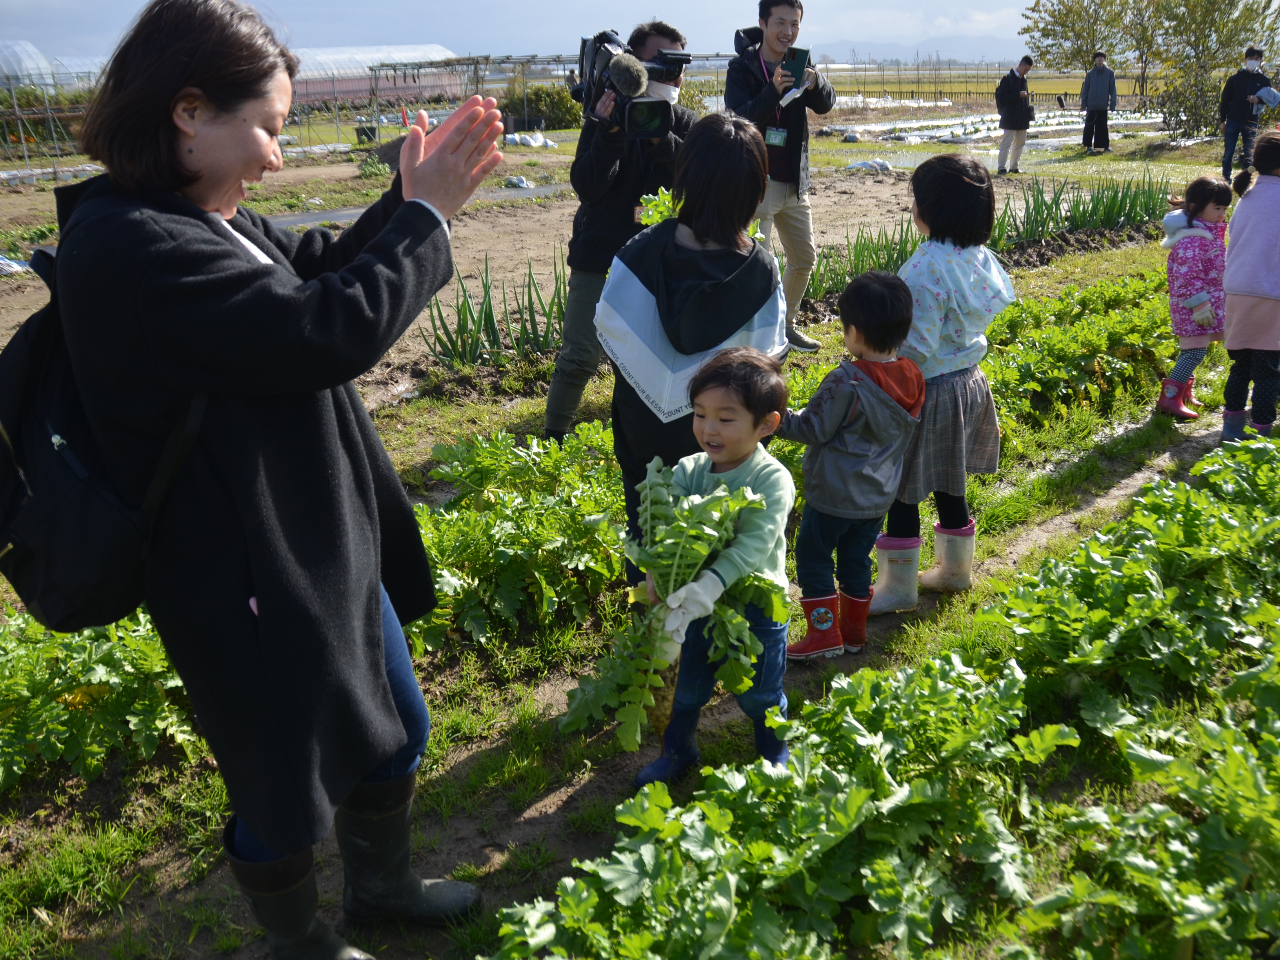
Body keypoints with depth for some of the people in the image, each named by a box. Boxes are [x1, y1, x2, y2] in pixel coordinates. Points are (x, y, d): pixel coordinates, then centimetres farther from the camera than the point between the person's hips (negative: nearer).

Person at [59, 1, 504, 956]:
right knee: (289, 784, 15)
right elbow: (330, 327, -29)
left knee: (394, 732, 26)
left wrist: (415, 195, 3)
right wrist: (426, 215, -16)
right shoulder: (133, 249, -27)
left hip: (330, 552, 10)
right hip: (255, 589, -10)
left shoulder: (199, 220, 3)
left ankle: (383, 884, 52)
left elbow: (320, 267, 17)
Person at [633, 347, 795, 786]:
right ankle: (678, 751, 46)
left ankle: (775, 762, 42)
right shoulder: (688, 471, -8)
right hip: (700, 605, 4)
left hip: (757, 607, -3)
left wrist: (710, 585, -41)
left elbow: (752, 544, -29)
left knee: (759, 696, 16)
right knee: (688, 686, 22)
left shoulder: (773, 481, -21)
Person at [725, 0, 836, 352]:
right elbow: (737, 119, -20)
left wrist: (815, 83, -29)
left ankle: (785, 325, 33)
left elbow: (826, 104, -7)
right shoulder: (741, 68, -7)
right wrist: (772, 92, -36)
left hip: (795, 181, 6)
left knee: (805, 259, 15)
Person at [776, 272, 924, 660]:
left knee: (812, 556, 8)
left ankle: (825, 633, 11)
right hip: (880, 493, 7)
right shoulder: (911, 377, -3)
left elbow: (814, 429, -18)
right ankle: (854, 630, 30)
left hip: (835, 494, -7)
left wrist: (778, 418, -7)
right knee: (856, 559, 20)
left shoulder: (847, 382, -25)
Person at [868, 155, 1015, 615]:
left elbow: (916, 348, -26)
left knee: (903, 491, 5)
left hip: (927, 392, -9)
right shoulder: (976, 257, 1)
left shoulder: (926, 269, -25)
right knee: (949, 486, 22)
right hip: (966, 381, 9)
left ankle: (897, 587, 17)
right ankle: (955, 568, 38)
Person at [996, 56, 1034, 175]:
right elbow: (1001, 96, -14)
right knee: (1006, 143, -7)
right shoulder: (1007, 78, -8)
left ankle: (1013, 166, 18)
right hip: (1011, 118, -8)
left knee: (1020, 142, 10)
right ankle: (1001, 167, -3)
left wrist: (1029, 109, 11)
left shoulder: (1024, 79, 15)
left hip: (1022, 118, 8)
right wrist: (1018, 95, -20)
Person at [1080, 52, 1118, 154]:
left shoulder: (1110, 73, 3)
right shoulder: (1090, 74, 6)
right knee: (1089, 126, -1)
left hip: (1103, 105, -1)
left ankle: (1105, 146, 10)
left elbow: (1112, 89, 5)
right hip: (1091, 105, 1)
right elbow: (1085, 89, 9)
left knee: (1102, 126, 3)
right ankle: (1089, 146, 6)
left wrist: (1113, 104, 0)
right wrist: (1083, 103, 3)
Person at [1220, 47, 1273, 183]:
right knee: (1228, 153, 0)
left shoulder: (1264, 80, 5)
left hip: (1251, 122, 1)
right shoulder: (1235, 78, 2)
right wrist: (1223, 120, 0)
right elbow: (1224, 99, 4)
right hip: (1233, 120, -1)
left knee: (1249, 155, 2)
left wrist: (1259, 100, -15)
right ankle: (1226, 180, 12)